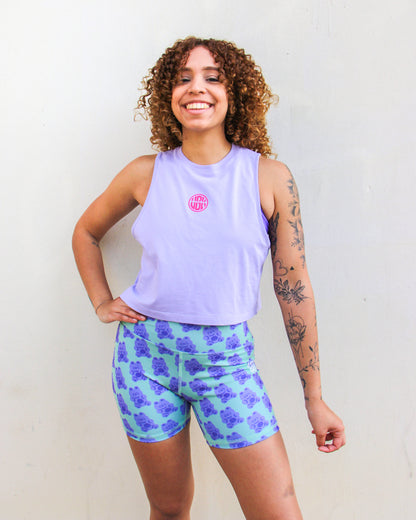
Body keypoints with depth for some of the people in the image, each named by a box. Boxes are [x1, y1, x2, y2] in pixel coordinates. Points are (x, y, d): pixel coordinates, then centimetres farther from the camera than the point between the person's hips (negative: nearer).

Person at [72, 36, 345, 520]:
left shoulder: (269, 176, -4)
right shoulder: (146, 173, 0)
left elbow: (293, 286, -2)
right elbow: (86, 231, 19)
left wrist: (314, 399, 1)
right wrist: (102, 302, 7)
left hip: (225, 358, -1)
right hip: (146, 352, 1)